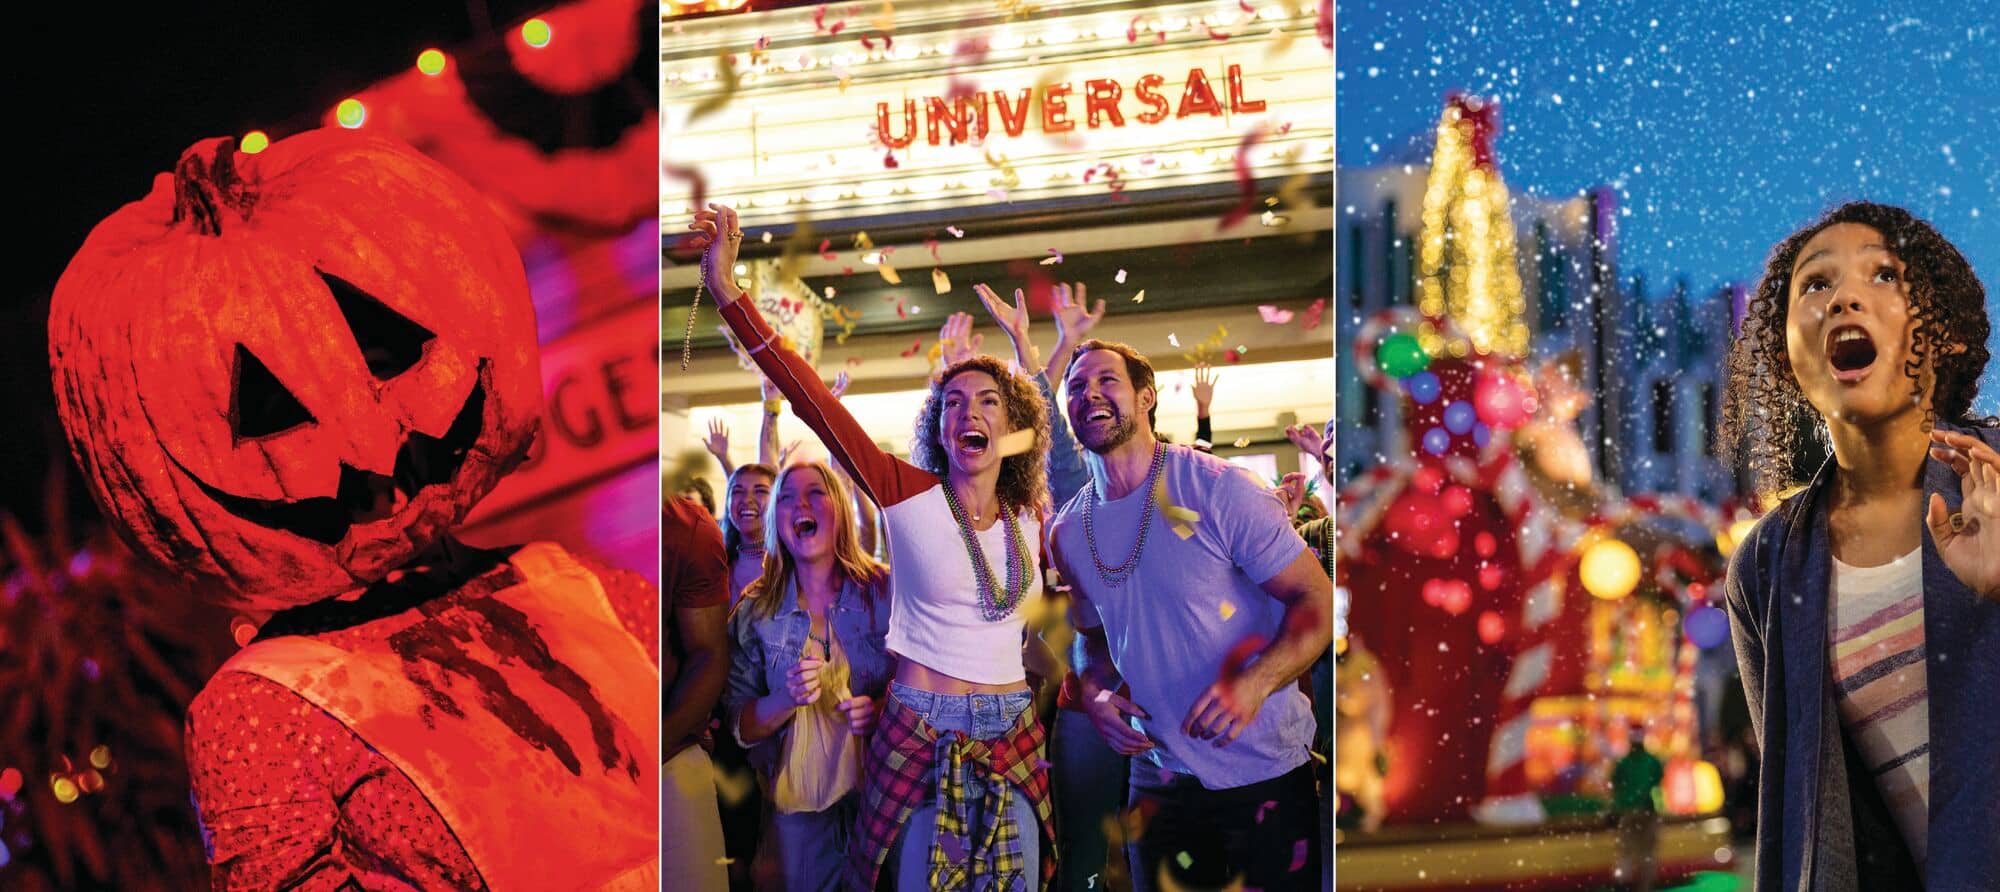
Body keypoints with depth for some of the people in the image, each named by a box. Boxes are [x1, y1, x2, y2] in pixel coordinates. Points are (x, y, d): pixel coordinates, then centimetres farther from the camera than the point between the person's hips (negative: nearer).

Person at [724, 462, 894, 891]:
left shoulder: (886, 591, -5)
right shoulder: (757, 611, 0)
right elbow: (740, 726, 2)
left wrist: (882, 709, -19)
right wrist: (787, 699, -17)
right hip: (801, 806, 1)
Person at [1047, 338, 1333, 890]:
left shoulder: (1219, 489, -13)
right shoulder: (1068, 534, 4)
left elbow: (1317, 601, -13)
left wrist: (1254, 682, -29)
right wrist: (1095, 692, -3)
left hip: (1263, 776, -5)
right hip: (1159, 777, 5)